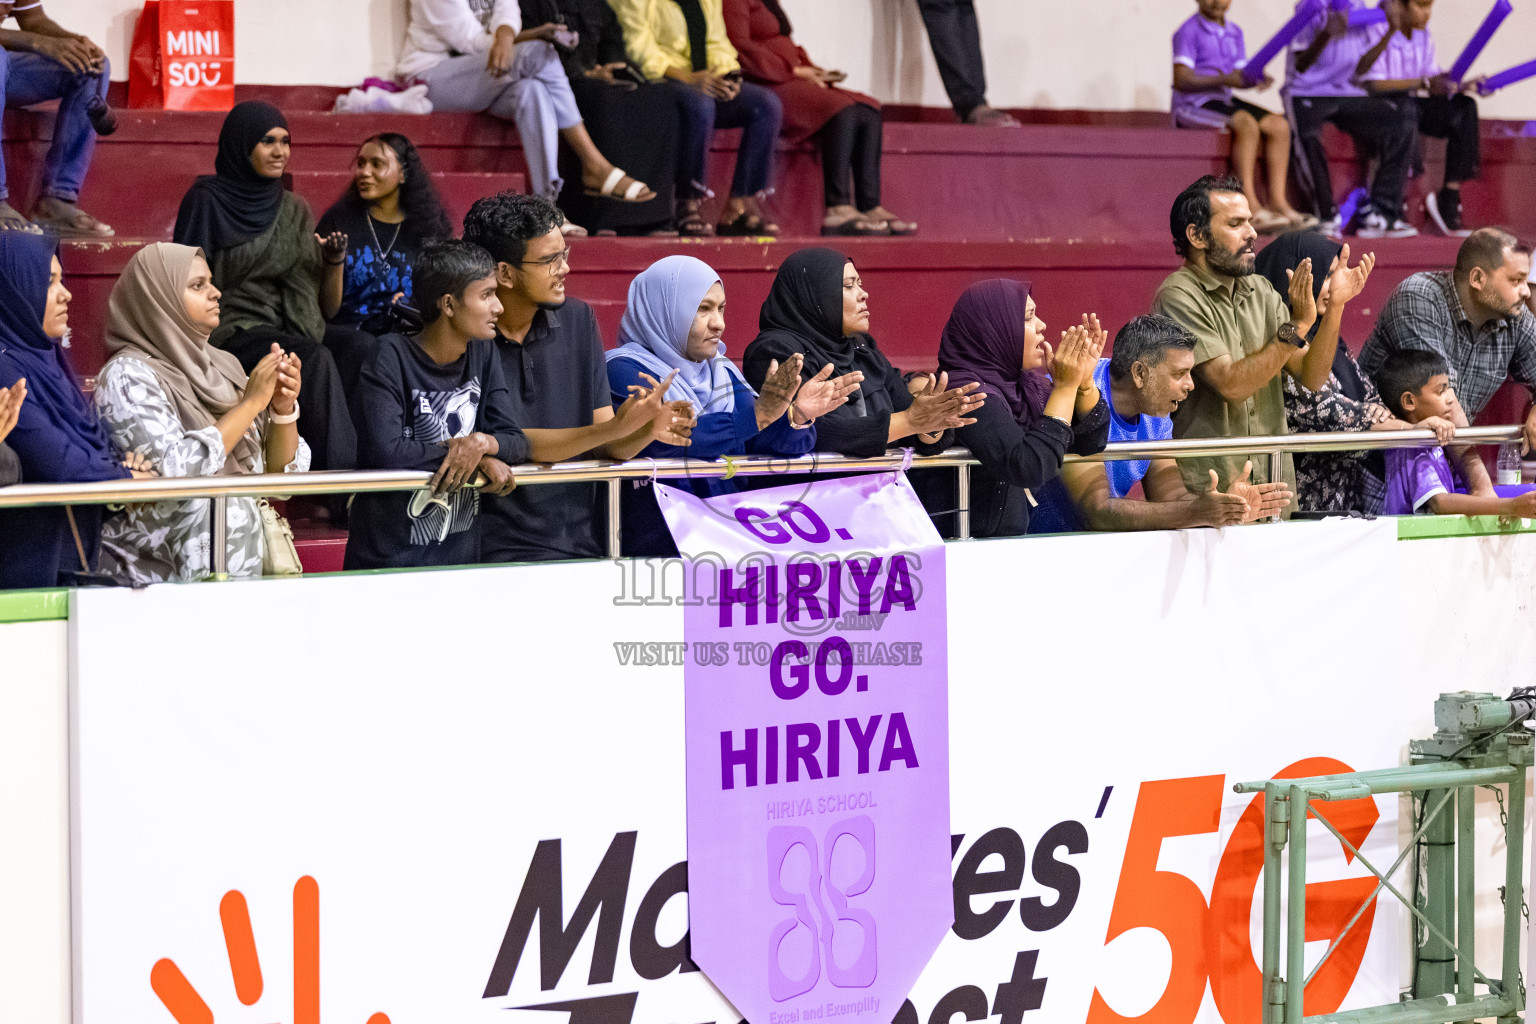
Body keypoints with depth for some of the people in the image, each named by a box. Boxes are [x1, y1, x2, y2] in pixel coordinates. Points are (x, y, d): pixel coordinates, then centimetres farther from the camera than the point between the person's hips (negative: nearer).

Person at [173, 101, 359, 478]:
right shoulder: (206, 202, -1)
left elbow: (306, 288, 13)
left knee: (361, 345, -26)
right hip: (230, 330, -5)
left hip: (286, 330, 5)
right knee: (315, 361, -34)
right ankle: (335, 472, -39)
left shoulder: (295, 211, 15)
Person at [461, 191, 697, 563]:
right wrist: (612, 428, -20)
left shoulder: (577, 319, 11)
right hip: (501, 553, -4)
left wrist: (649, 430, -12)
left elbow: (605, 448, 9)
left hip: (581, 543, 4)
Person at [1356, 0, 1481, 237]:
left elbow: (1436, 81, 11)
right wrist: (1423, 83, -26)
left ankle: (1450, 197, -23)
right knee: (1405, 106, -39)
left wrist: (1459, 86, -11)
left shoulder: (1424, 36, 11)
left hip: (1413, 105, 7)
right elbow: (1373, 85, -21)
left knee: (1464, 107, -16)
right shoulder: (1377, 32, -12)